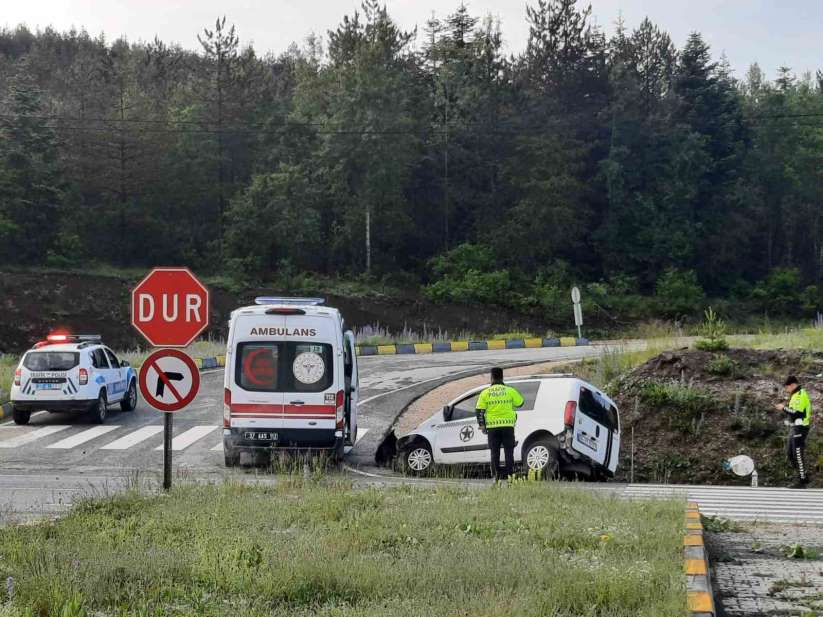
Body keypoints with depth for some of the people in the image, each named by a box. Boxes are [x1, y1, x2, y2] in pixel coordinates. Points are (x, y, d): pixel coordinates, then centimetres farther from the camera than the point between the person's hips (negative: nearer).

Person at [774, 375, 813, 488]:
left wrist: (784, 408, -14)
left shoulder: (800, 395, -18)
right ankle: (803, 475, 24)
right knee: (790, 453, 16)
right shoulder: (796, 394, 14)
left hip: (800, 428, -11)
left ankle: (803, 481, 3)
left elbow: (797, 413, -24)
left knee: (798, 454, -4)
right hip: (795, 428, 11)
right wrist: (785, 408, 7)